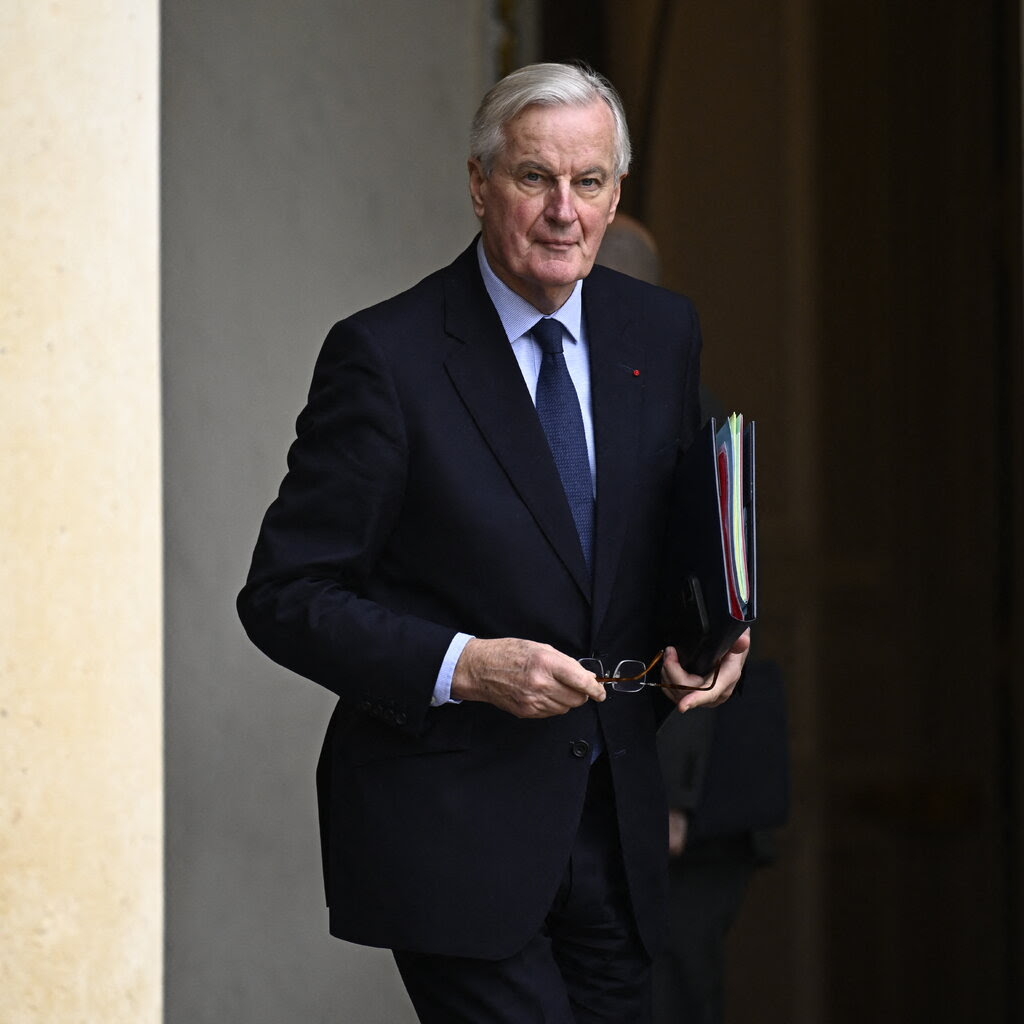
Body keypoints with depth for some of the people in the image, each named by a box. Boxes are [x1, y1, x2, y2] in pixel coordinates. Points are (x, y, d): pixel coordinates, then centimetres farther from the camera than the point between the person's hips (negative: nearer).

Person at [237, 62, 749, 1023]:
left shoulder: (661, 331, 7)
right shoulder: (384, 355, -11)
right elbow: (284, 595, -10)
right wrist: (461, 665, -22)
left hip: (614, 822, 6)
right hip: (451, 826, -6)